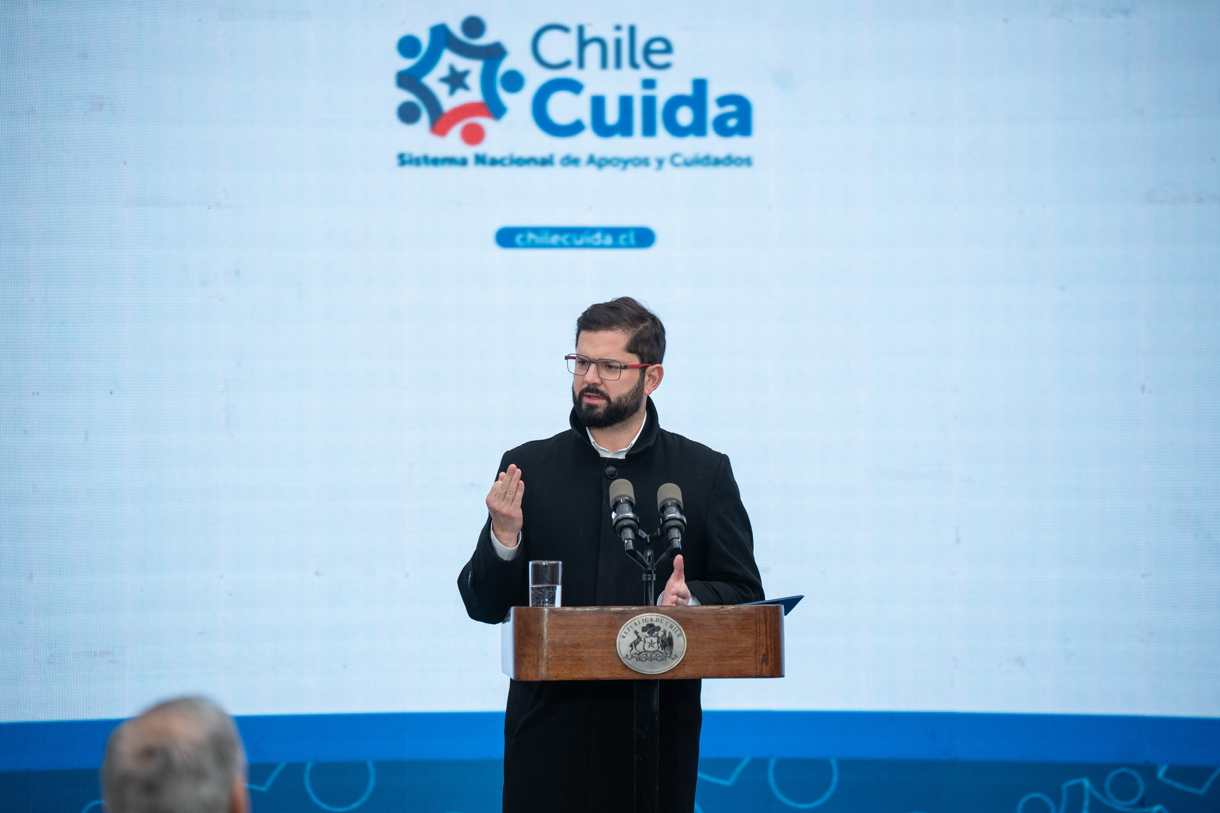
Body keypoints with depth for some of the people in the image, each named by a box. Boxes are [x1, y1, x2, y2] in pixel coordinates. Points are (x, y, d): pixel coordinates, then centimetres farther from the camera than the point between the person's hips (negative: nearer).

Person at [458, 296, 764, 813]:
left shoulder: (705, 472, 6)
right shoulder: (528, 468, 8)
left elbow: (746, 595, 5)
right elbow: (483, 607, 7)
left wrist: (690, 597, -16)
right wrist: (503, 538, -12)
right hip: (550, 727, 1)